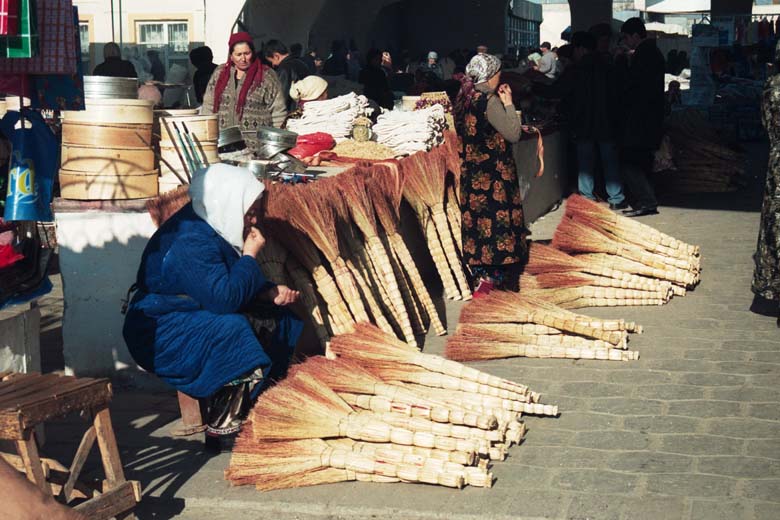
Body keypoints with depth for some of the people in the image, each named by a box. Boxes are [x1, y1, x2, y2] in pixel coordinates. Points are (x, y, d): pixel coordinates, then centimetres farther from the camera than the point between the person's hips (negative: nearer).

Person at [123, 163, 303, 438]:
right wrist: (250, 256, -22)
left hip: (194, 316, 10)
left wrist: (270, 292, -5)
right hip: (160, 337, -10)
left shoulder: (216, 229, 4)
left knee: (276, 321, -2)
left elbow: (243, 285, 15)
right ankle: (222, 426, -21)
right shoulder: (190, 242, -27)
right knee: (233, 330, -32)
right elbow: (224, 299, -33)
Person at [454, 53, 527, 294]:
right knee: (495, 217, 1)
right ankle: (491, 275, 5)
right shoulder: (489, 101, -18)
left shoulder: (464, 98, 6)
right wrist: (508, 103, -9)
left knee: (474, 217, 13)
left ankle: (476, 269, 21)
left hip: (469, 170, 8)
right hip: (492, 173, -8)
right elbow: (513, 134, -18)